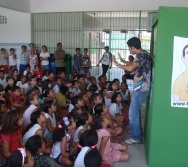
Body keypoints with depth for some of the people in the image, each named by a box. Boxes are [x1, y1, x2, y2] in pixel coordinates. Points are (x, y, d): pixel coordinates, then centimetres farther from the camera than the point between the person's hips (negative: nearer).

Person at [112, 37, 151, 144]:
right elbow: (135, 66, 26)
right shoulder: (144, 54, 13)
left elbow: (130, 68, -32)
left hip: (140, 88, -10)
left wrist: (117, 64, -19)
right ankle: (137, 132, 35)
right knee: (136, 112, 22)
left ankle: (136, 138, 7)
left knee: (133, 113, -3)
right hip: (141, 87, 10)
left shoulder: (141, 55, -17)